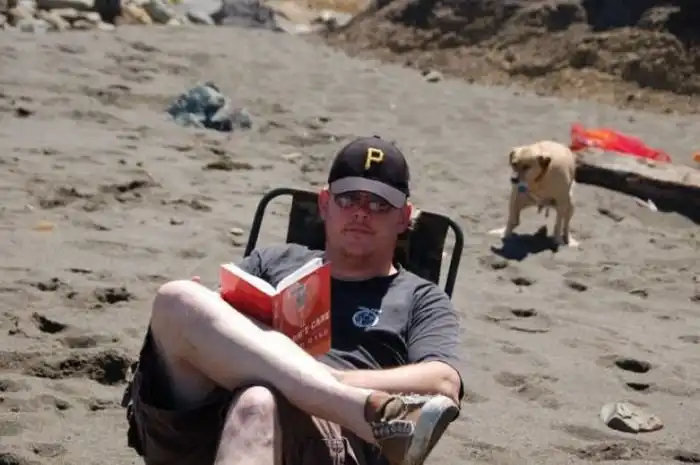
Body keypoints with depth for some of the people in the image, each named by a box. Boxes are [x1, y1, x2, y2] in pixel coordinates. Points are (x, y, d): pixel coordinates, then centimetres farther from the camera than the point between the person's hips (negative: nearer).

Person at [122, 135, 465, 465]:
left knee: (259, 403, -39)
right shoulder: (274, 261, 33)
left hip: (325, 436, -3)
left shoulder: (421, 299, 22)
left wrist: (331, 378, -13)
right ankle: (373, 410, -38)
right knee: (179, 300, -25)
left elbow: (444, 387, 2)